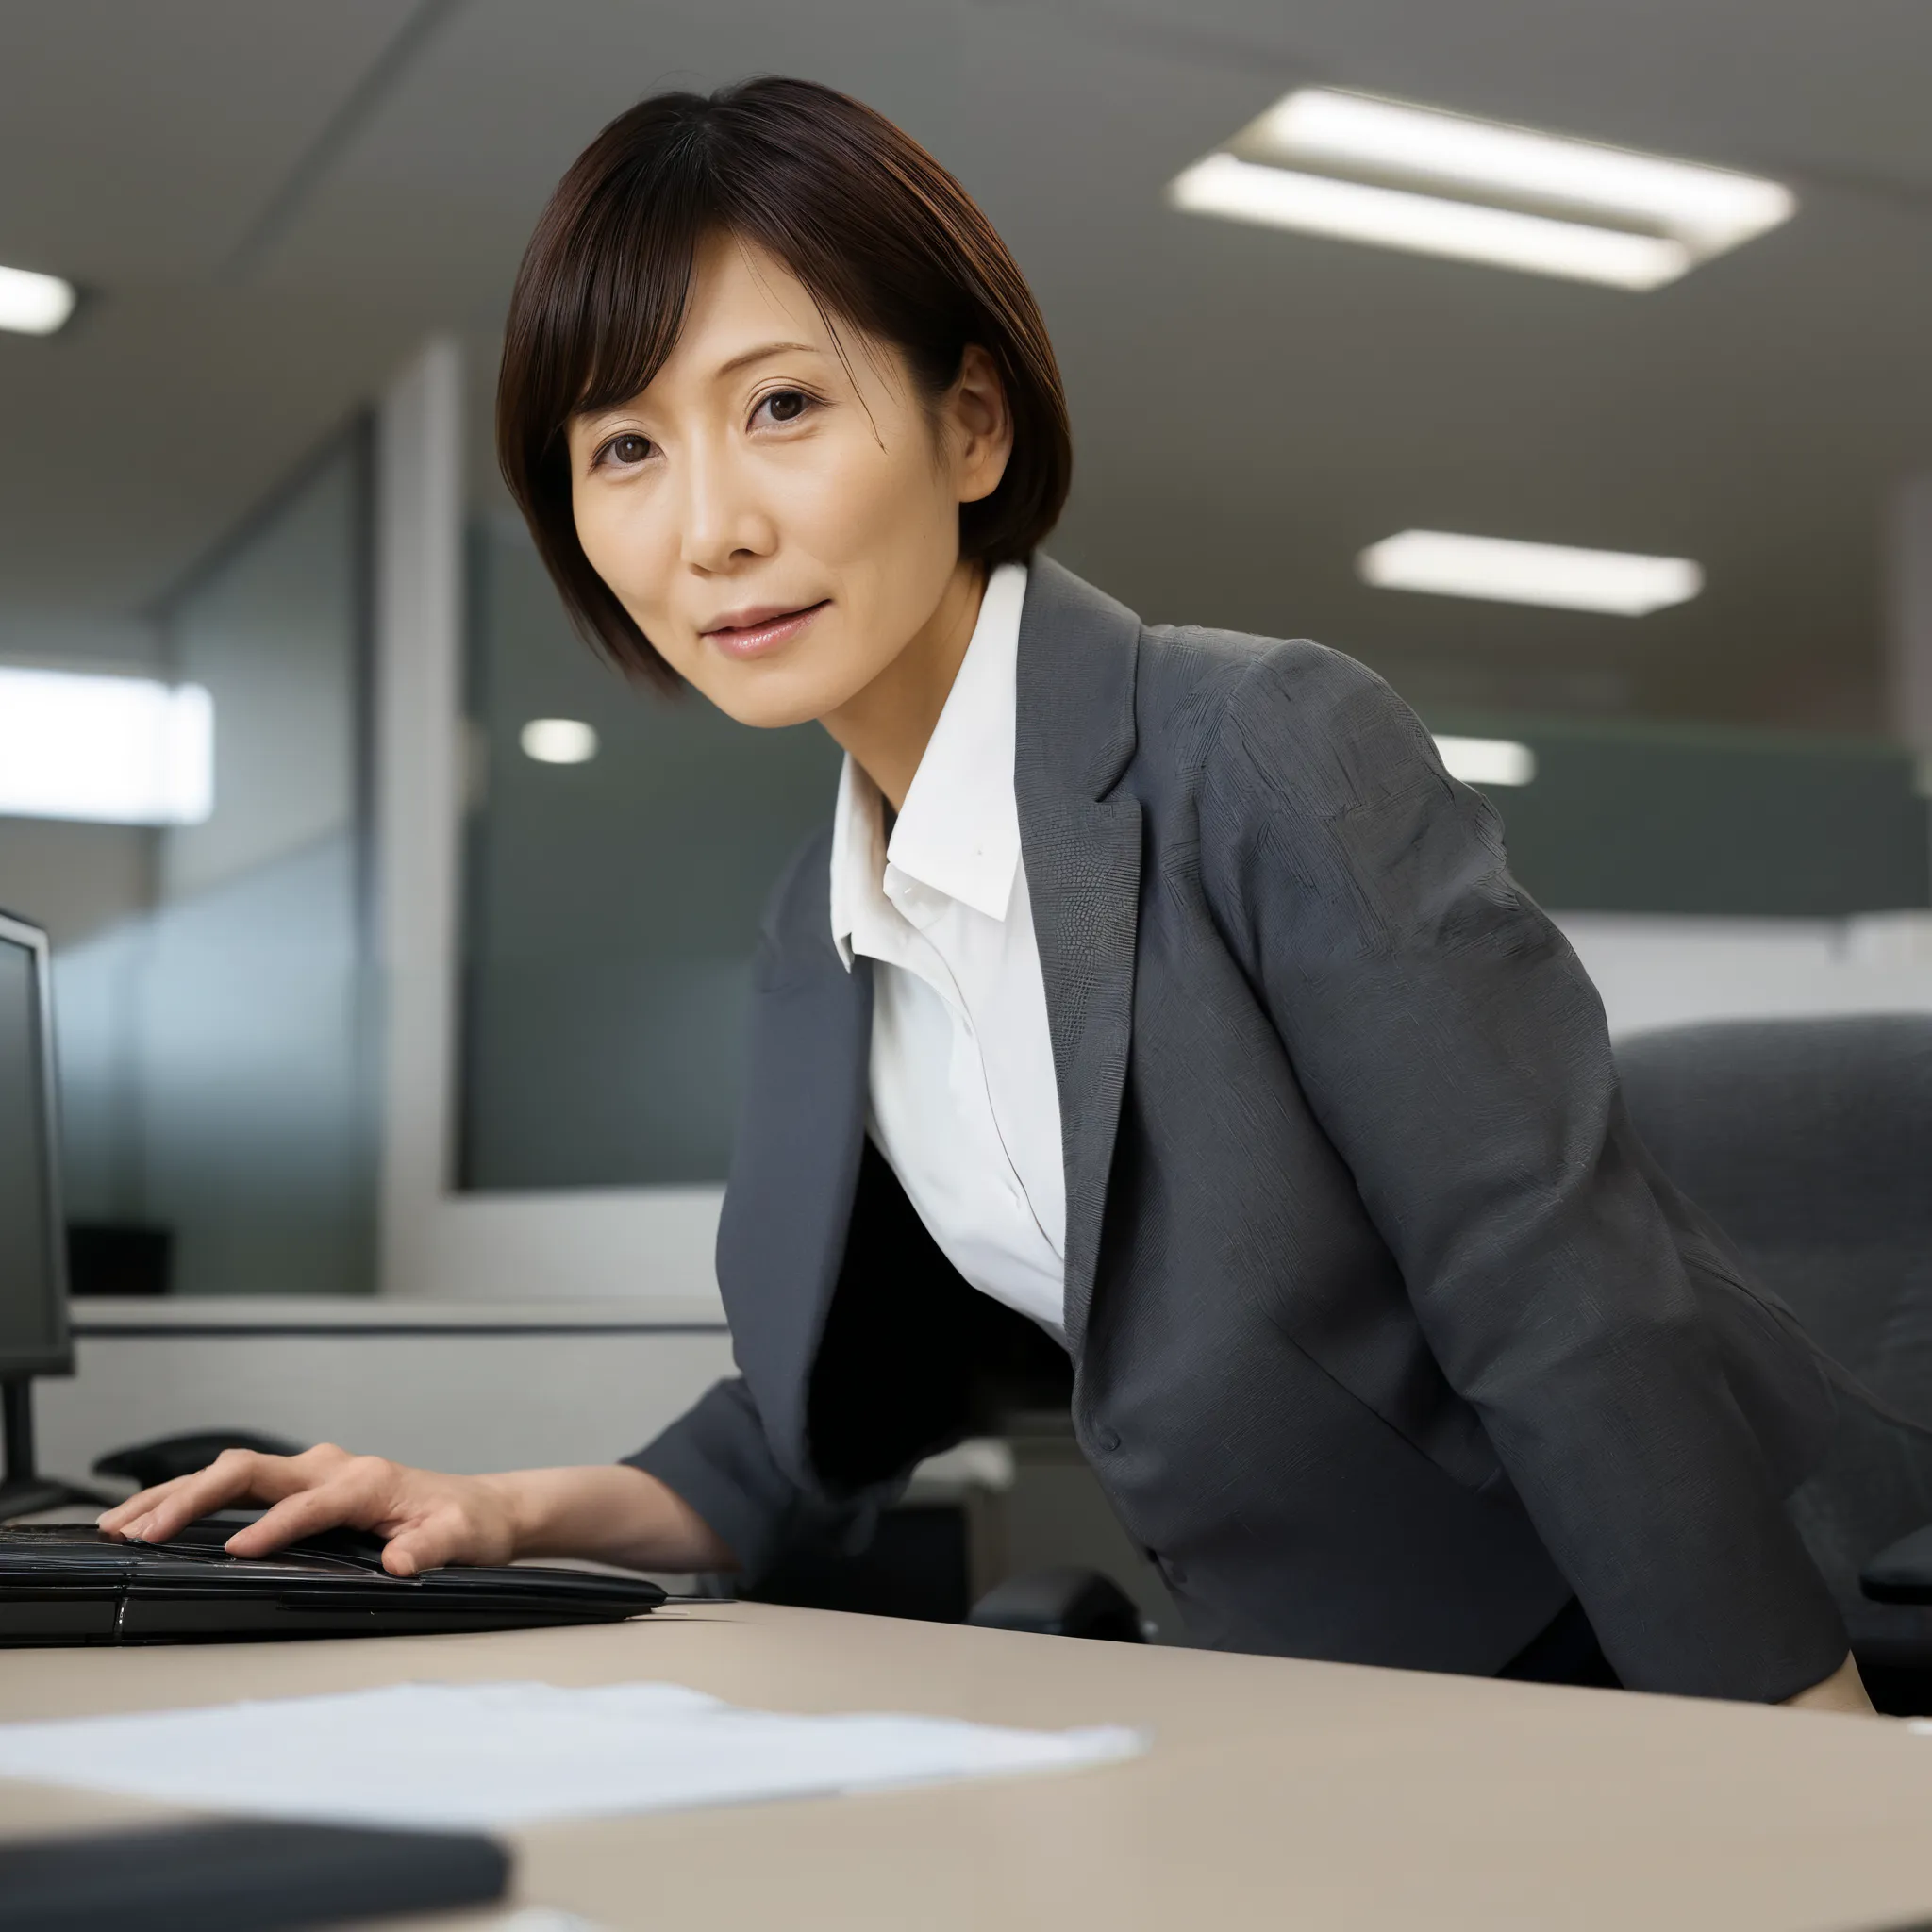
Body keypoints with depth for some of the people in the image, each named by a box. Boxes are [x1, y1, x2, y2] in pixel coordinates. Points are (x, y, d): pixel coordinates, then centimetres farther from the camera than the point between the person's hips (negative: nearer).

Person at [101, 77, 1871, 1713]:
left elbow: (1586, 1324, -20)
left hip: (1646, 1679, -4)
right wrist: (509, 1516, -1)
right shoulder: (823, 936, 4)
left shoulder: (1275, 756, -17)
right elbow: (828, 1418, 14)